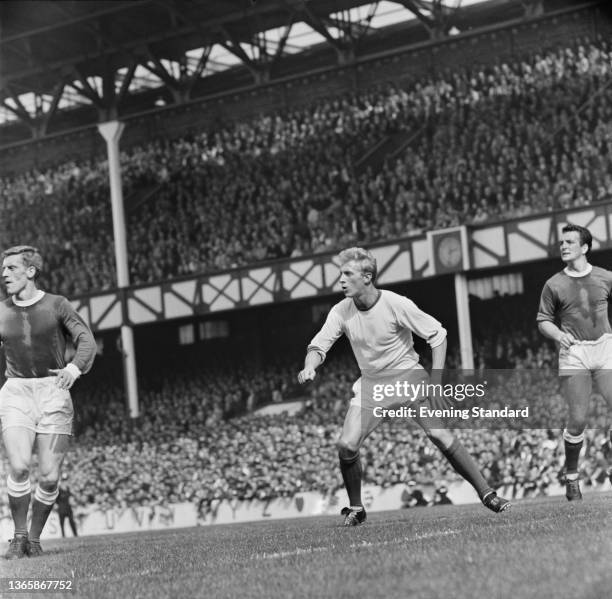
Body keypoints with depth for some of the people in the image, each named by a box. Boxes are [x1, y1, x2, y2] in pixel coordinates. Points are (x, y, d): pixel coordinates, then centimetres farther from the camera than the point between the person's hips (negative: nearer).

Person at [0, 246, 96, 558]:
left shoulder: (57, 305, 3)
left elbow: (86, 342, -1)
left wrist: (74, 369, -20)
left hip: (53, 392, -1)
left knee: (49, 477, -6)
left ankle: (34, 537, 14)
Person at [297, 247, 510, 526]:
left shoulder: (396, 304, -19)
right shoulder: (341, 312, -8)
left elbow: (437, 333, -11)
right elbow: (319, 344, -6)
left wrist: (435, 380, -16)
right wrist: (310, 367, -30)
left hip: (408, 378, -3)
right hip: (371, 385, 4)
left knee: (441, 436, -16)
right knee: (346, 445, -12)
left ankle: (486, 493, -4)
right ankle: (356, 509, 9)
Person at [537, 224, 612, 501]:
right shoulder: (554, 285, 2)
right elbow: (543, 321, 6)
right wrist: (559, 335, -14)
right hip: (573, 354, -1)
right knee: (577, 420, -7)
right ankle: (570, 476, 13)